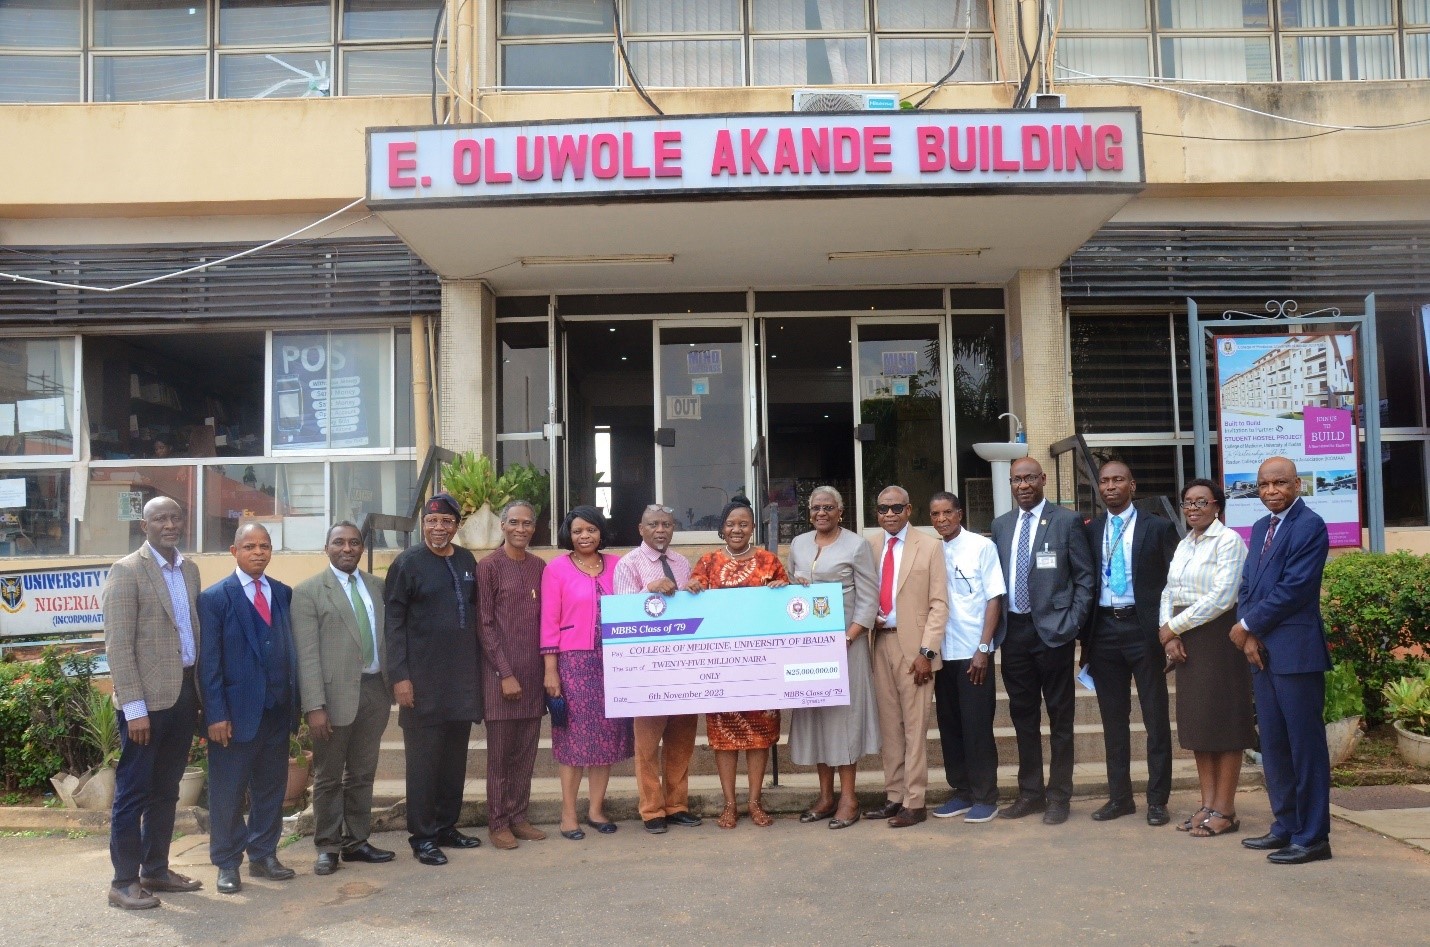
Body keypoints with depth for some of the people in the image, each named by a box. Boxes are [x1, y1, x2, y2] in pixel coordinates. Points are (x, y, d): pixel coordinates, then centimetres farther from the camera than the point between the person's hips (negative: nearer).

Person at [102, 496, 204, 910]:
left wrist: (202, 693, 10)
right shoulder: (127, 571, -8)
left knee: (166, 790, 15)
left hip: (184, 692, 7)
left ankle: (155, 870, 26)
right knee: (133, 791, 2)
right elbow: (118, 645, -12)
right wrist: (135, 707, -16)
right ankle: (124, 881, 11)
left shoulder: (189, 569, 11)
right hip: (148, 697, -6)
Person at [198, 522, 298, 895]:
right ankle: (227, 864, 18)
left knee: (271, 787, 13)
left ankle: (264, 855, 26)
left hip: (278, 710, 4)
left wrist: (296, 702, 4)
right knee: (228, 793, 5)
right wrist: (215, 714, -13)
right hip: (237, 711, -4)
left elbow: (291, 648, 8)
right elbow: (208, 662, -8)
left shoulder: (284, 594, 8)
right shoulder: (215, 598, -5)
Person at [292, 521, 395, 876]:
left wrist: (395, 684, 6)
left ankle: (356, 841, 24)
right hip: (336, 693, -4)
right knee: (329, 777, 7)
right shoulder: (309, 591, -4)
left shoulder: (378, 586, 11)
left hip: (376, 689, 5)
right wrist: (314, 705, -15)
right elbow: (306, 654, -9)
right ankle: (327, 847, 18)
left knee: (363, 774, 13)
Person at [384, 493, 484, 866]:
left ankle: (446, 827, 24)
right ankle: (422, 837, 11)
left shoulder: (467, 561, 9)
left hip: (463, 677, 5)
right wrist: (399, 676, -13)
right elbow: (394, 623, -8)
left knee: (455, 758, 12)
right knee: (423, 759, 2)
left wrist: (478, 668, 11)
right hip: (423, 680, -5)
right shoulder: (407, 563, -6)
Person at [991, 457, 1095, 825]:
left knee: (1059, 716, 5)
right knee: (1023, 715, 11)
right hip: (1013, 629, 5)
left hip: (1051, 629, -4)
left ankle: (1058, 796, 13)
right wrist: (997, 623, 5)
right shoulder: (1001, 525, 11)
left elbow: (1084, 577, -3)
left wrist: (1073, 624, -10)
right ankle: (1030, 793, 21)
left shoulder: (1067, 521, -2)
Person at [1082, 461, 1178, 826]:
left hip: (1143, 628, -3)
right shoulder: (1090, 531, 10)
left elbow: (1173, 581, 0)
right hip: (1104, 629, 3)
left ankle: (1157, 799, 11)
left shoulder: (1158, 528, 1)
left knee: (1156, 718, 2)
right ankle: (1119, 796, 19)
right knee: (1113, 719, 9)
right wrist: (1085, 635, 4)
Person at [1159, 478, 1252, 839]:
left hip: (1218, 636, -8)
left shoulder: (1228, 540, -8)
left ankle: (1224, 810, 4)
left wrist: (1173, 626, -11)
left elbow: (1221, 597, -17)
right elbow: (1169, 593, 14)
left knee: (1223, 720, -2)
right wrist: (1170, 634, -2)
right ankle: (1207, 804, 15)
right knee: (1197, 721, 9)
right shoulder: (1184, 545, 16)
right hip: (1185, 639, 8)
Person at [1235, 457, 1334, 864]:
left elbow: (1294, 588, -17)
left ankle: (1312, 837, 6)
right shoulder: (1261, 527, 16)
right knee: (1273, 745, 13)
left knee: (1305, 746, -2)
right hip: (1262, 651, 8)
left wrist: (1247, 626, -10)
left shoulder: (1310, 526, -10)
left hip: (1296, 652, -8)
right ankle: (1285, 827, 24)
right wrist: (1249, 637, -1)